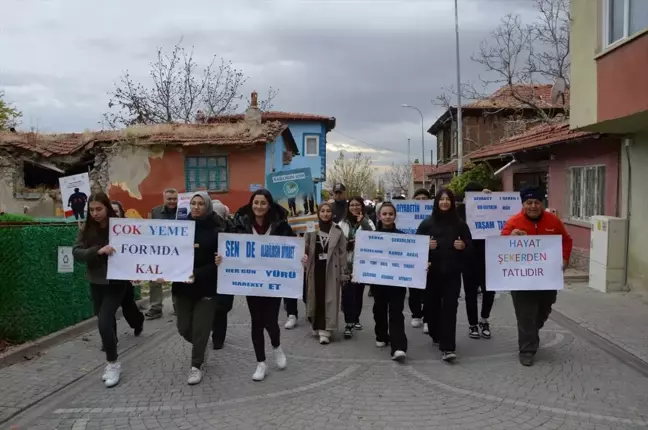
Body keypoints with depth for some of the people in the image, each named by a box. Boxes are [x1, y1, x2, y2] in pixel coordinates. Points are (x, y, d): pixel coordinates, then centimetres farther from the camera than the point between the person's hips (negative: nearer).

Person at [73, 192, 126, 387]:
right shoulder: (86, 229, -3)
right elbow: (76, 252, -12)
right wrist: (98, 250, -28)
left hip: (117, 282, -4)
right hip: (96, 283, 4)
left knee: (104, 322, -15)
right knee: (105, 321, 16)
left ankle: (113, 364, 1)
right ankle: (111, 362, 38)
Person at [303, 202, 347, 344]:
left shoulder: (337, 230, 1)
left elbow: (343, 252, 1)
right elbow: (305, 248, 5)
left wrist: (343, 273, -1)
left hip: (331, 269, -1)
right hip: (315, 268, 1)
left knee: (329, 299, -2)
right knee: (316, 297, 8)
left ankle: (325, 330, 0)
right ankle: (317, 326, 24)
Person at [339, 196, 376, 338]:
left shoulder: (367, 222, 4)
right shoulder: (343, 223, 7)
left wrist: (362, 221, -18)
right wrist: (348, 244, -11)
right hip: (346, 264, 0)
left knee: (358, 292, 10)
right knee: (347, 293, -8)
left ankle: (355, 319, 27)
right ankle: (348, 323, -7)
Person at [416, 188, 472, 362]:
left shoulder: (460, 223, 6)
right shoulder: (427, 223, 4)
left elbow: (470, 245, 10)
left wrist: (463, 246, -12)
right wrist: (426, 246, -15)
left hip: (452, 272, -1)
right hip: (432, 271, 1)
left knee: (449, 307, -6)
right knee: (432, 304, 8)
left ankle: (447, 348, -8)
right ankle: (437, 336, 33)